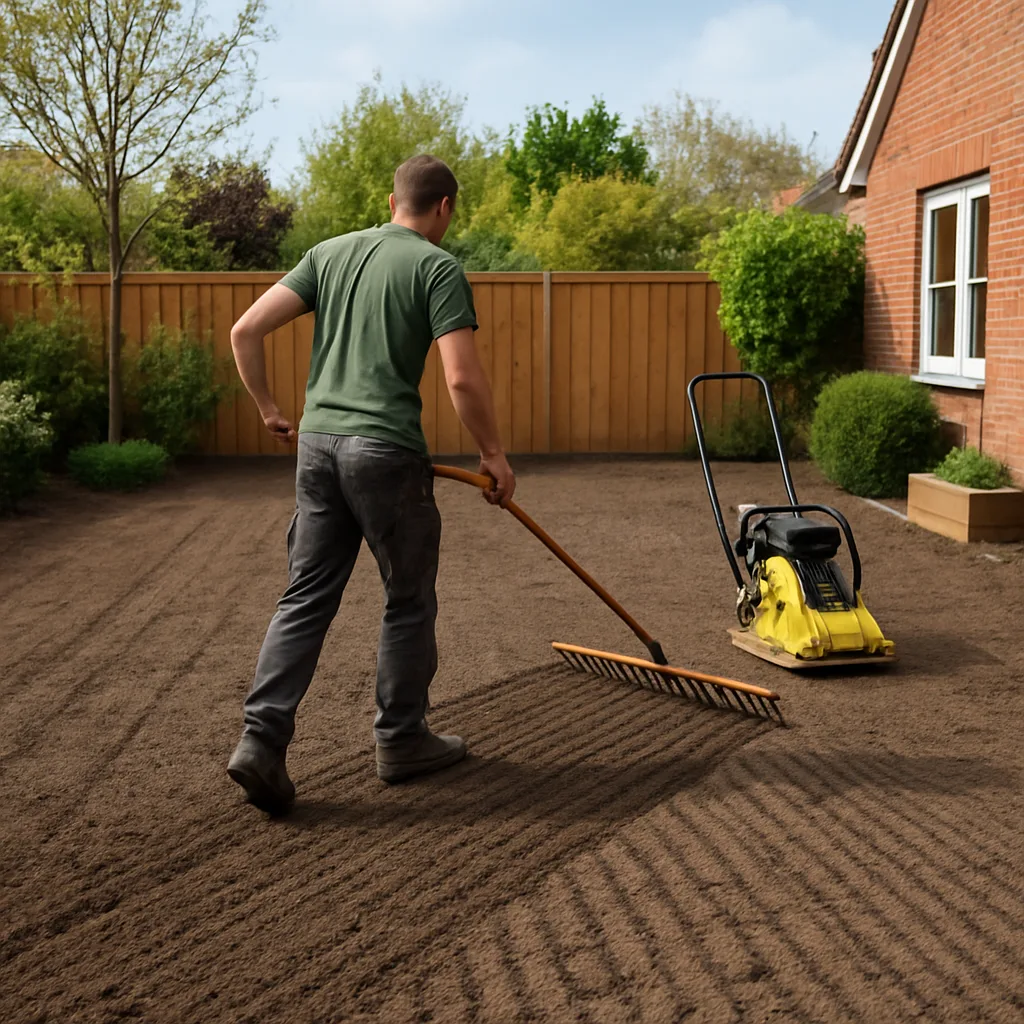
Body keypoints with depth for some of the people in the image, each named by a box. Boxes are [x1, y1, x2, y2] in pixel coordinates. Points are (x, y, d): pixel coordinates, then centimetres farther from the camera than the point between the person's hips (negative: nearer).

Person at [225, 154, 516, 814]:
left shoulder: (329, 253, 12)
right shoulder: (438, 268, -4)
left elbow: (246, 330, 7)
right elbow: (463, 378, -14)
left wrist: (268, 409, 18)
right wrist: (493, 454, -1)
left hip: (318, 443, 5)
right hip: (386, 450, -5)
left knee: (306, 599, 10)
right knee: (409, 602, 11)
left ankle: (261, 740, 1)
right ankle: (402, 742, 22)